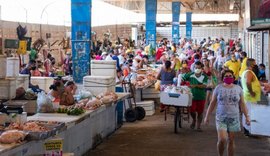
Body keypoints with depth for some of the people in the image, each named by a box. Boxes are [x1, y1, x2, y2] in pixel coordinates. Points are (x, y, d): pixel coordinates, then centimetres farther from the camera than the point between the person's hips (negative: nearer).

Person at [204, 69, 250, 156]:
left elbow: (242, 104, 8)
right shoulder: (218, 88, 1)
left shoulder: (238, 88, 4)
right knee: (222, 140, -12)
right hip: (221, 118, -1)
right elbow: (212, 103, 5)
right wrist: (207, 116, 5)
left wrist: (247, 116, 3)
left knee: (231, 141, 6)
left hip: (234, 119, 1)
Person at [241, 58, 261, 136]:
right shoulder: (249, 72, -19)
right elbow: (248, 82, -36)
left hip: (247, 97, 11)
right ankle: (250, 131, -3)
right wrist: (251, 92, -28)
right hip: (251, 97, -11)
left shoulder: (245, 72, 15)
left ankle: (246, 128, 26)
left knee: (247, 113, 17)